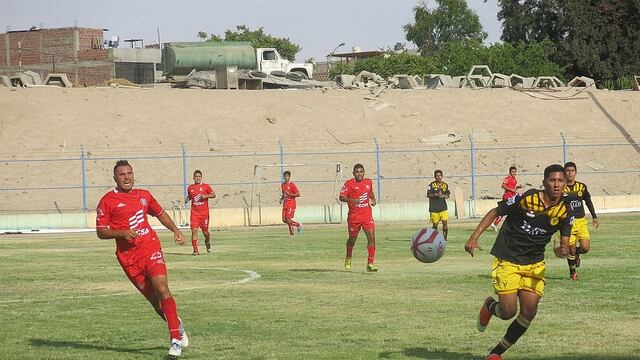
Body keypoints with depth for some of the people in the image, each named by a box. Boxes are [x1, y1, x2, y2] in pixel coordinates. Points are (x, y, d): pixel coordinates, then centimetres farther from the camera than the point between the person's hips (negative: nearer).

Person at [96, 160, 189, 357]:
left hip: (151, 249, 1)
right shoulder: (108, 201, 1)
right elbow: (101, 232, 0)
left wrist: (175, 230, 16)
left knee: (162, 288, -18)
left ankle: (176, 340, -20)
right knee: (154, 298, 1)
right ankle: (177, 325, 28)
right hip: (129, 258, -1)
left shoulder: (144, 196, 14)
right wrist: (122, 233, -16)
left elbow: (160, 213, 30)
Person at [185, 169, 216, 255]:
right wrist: (187, 199, 3)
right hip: (194, 212, 1)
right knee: (194, 231, -12)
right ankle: (195, 250, -9)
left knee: (205, 231, 9)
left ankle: (207, 242, 43)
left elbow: (213, 195, 3)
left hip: (204, 212, -1)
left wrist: (206, 196, -15)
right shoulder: (190, 188, 8)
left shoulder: (206, 186, 1)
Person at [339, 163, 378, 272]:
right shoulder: (349, 183, -6)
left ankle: (370, 264, -13)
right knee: (352, 239, 12)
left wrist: (373, 200, 8)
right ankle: (348, 258, 42)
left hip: (367, 215, 2)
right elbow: (341, 197, -11)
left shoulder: (369, 182, 7)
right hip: (354, 217, -2)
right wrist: (351, 200, -28)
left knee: (371, 237, -13)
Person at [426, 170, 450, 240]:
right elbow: (428, 195, -4)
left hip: (443, 207, 2)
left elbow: (448, 194, 20)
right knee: (435, 224, 3)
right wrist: (436, 195, -19)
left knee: (445, 222, -10)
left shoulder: (445, 185, 8)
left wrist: (446, 196, -4)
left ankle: (444, 236, 1)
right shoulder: (432, 185, -1)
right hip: (434, 208, -2)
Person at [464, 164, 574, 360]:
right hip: (507, 260, -4)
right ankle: (489, 307, 27)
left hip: (534, 265, 4)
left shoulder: (565, 211, -6)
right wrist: (474, 237, -12)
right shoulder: (526, 198, -17)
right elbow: (495, 212, -6)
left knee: (529, 312, -5)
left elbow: (565, 244, 0)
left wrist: (562, 250, -26)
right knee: (508, 312, -12)